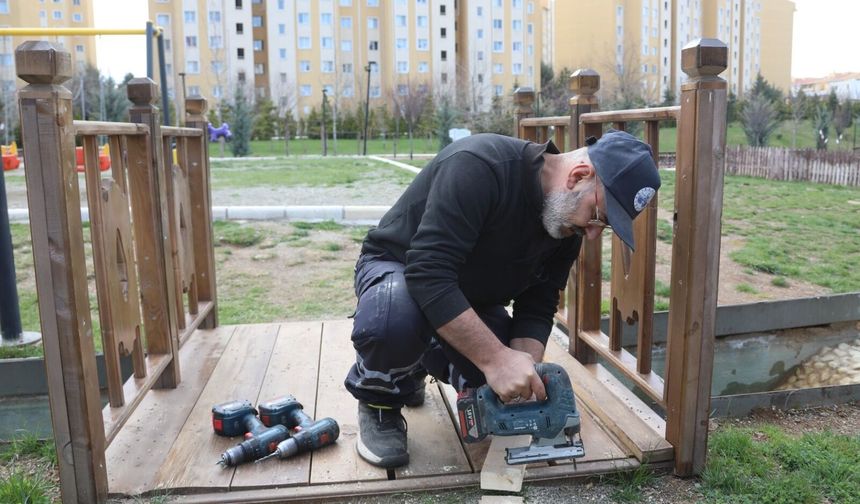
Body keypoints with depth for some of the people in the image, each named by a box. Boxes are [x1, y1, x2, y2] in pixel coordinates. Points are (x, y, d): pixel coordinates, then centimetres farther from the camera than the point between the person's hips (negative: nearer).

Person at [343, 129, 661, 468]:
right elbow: (427, 274, -39)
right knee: (393, 318, -41)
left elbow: (536, 309, -8)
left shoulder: (568, 225, -9)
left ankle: (418, 363, 22)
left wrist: (525, 379, -25)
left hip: (473, 297, 7)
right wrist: (496, 358, -41)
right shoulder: (480, 165, -33)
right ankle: (379, 401, -5)